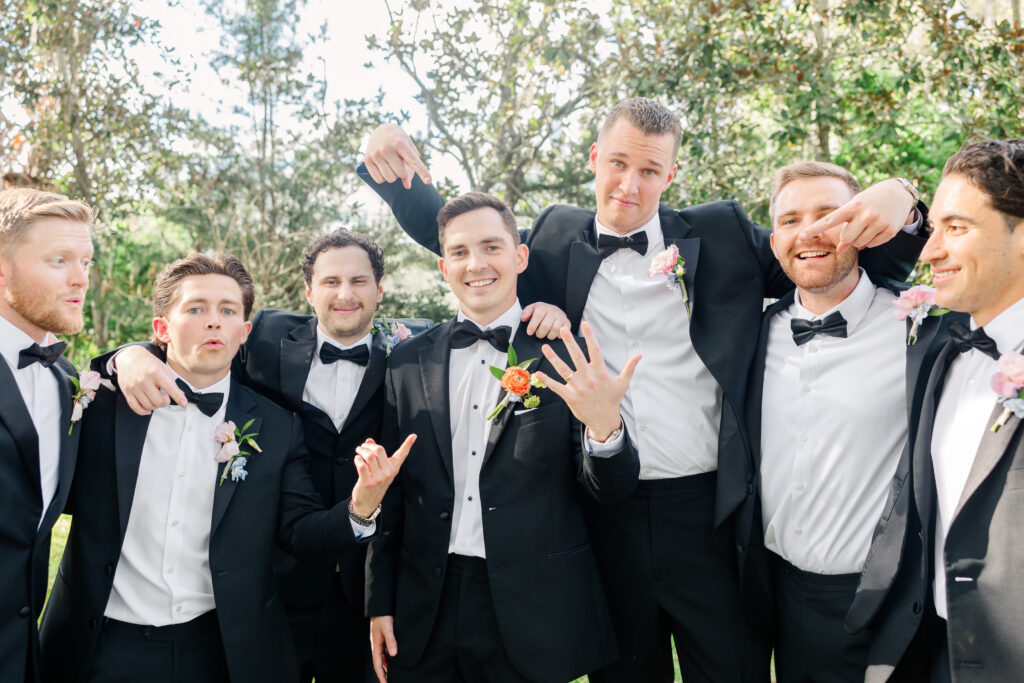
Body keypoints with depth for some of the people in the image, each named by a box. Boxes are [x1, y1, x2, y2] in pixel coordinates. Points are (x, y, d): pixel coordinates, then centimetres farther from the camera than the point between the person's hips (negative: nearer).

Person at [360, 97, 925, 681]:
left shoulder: (722, 235, 4)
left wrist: (896, 197, -16)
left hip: (709, 516, -1)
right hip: (604, 518, 2)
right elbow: (452, 230, 14)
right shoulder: (556, 241, 7)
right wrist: (395, 167, -4)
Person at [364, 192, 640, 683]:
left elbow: (611, 491, -5)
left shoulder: (566, 359, -4)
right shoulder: (408, 362, 3)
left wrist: (604, 428, -26)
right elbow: (390, 492, 8)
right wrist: (380, 604, 7)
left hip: (533, 609, -2)